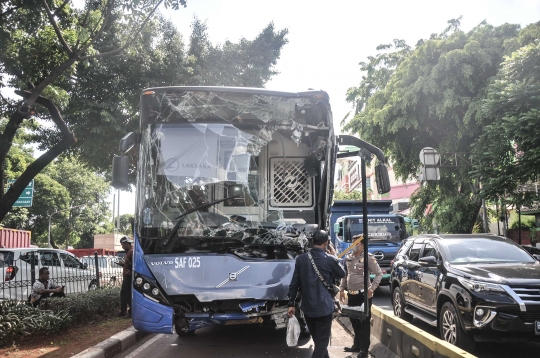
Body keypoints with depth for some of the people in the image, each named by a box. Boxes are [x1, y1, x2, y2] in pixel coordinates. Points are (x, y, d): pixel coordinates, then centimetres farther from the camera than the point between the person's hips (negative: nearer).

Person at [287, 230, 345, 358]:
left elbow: (294, 283, 0)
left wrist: (291, 304, 7)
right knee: (322, 341, 4)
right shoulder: (330, 260, -12)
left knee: (318, 340, 21)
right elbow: (342, 274, 8)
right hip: (324, 307, -4)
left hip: (307, 307, 5)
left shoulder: (301, 259, -2)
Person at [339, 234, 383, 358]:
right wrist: (342, 289, 11)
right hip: (351, 294, 6)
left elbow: (379, 273, -7)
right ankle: (357, 345, 30)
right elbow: (345, 274, 17)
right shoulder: (348, 257, 8)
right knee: (354, 320, 15)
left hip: (364, 294, -6)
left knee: (364, 322, 0)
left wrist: (372, 288, -15)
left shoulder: (368, 258, -10)